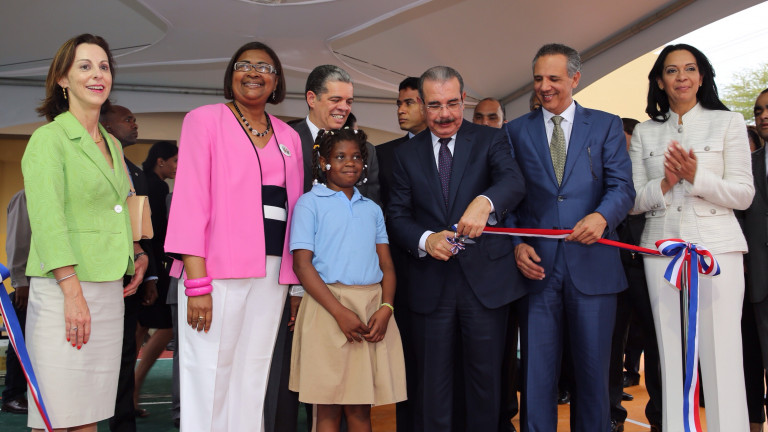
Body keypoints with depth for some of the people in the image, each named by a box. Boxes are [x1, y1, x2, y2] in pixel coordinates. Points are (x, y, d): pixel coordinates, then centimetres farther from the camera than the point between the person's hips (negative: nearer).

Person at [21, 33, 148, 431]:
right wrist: (73, 291, -21)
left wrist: (136, 255, 12)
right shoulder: (49, 137, -4)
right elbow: (46, 218, -14)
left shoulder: (113, 144, 18)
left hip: (109, 290, 7)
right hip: (63, 290, -7)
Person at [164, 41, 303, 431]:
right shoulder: (204, 120, 3)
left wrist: (296, 281, 6)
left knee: (253, 377, 8)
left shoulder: (288, 138, 17)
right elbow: (190, 199, -6)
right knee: (210, 377, -3)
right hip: (219, 268, -4)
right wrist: (196, 282, -15)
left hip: (273, 271, 5)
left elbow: (293, 208, 15)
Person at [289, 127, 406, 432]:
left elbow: (386, 265, 12)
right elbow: (302, 263, -5)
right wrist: (340, 312, -15)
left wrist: (386, 308, -7)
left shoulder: (372, 209, 18)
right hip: (328, 305, -4)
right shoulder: (310, 203, 3)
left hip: (372, 307, 4)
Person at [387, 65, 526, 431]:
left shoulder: (488, 140, 1)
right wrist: (426, 239, -19)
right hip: (430, 285, 1)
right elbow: (396, 215, 2)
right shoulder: (407, 154, 7)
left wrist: (484, 202, -40)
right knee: (432, 382, 11)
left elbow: (514, 181, -17)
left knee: (486, 377, 11)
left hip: (484, 278, -1)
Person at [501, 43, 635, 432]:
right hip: (537, 267, 1)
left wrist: (602, 216, -22)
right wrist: (516, 245, -6)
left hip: (592, 266, 0)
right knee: (537, 374, 4)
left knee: (593, 371, 8)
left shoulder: (606, 126, 9)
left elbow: (622, 186, -1)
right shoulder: (515, 131, 12)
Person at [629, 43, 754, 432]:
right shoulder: (644, 133, 12)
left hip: (716, 246, -2)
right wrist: (664, 183, -11)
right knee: (672, 355, 5)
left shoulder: (728, 122, 6)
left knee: (721, 356, -5)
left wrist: (696, 176, -15)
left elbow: (744, 195, 0)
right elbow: (634, 201, 8)